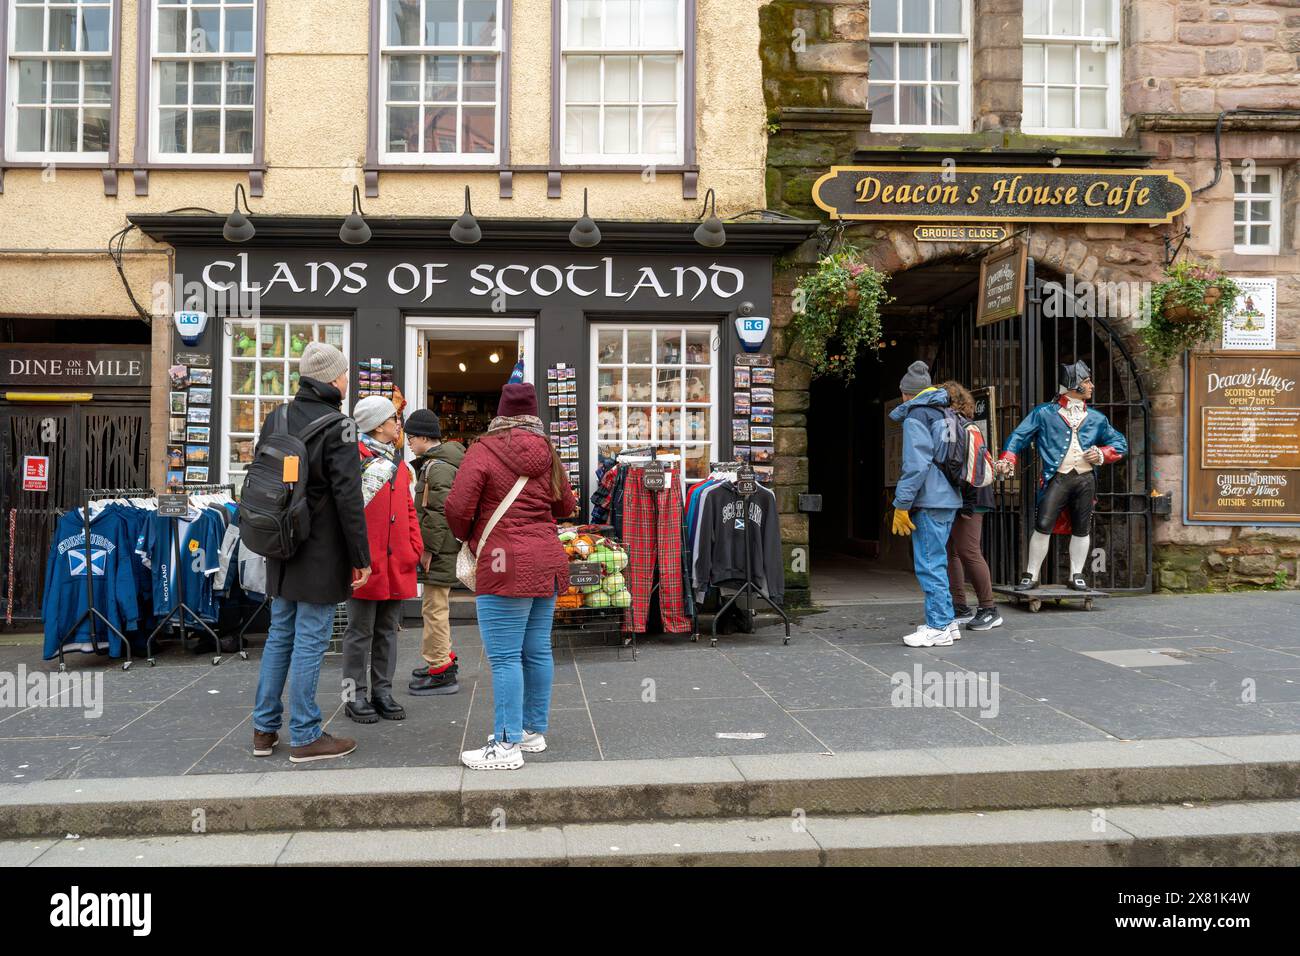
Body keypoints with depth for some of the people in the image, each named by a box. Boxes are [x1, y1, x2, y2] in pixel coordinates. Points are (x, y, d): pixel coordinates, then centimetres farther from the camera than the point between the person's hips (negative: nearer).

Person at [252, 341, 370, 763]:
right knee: (310, 641, -1)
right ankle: (305, 737, 8)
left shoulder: (276, 419, 8)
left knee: (280, 635, 17)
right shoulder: (337, 426, -14)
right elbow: (348, 498, -17)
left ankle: (265, 729, 25)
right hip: (321, 555, -7)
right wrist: (361, 558, -11)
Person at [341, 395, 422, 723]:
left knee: (388, 631, 13)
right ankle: (355, 695, 12)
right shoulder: (355, 457, -7)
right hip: (365, 561, -7)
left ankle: (382, 692, 22)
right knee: (361, 631, 2)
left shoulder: (398, 463, 16)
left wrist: (414, 548, 10)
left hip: (397, 563, 7)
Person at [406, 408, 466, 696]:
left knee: (434, 607, -6)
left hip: (439, 549, -11)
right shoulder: (434, 463, 17)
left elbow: (440, 513, -22)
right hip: (441, 549, 11)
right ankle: (444, 657, 35)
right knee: (437, 605, 21)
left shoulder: (438, 467, -16)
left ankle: (441, 671, 0)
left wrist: (428, 549, -19)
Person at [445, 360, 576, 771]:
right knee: (538, 651, 13)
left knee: (505, 657, -4)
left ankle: (506, 745, 0)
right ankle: (534, 732, 24)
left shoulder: (484, 450, -7)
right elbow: (566, 505, 20)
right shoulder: (546, 452, 10)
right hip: (547, 562, 7)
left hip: (505, 566, -7)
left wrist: (466, 537, 7)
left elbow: (457, 507, -13)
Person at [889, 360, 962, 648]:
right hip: (948, 499, 9)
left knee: (929, 565, -5)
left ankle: (938, 628, -3)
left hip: (929, 503, -9)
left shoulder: (916, 417, -9)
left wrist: (902, 504, -15)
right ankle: (945, 622, 22)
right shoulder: (942, 413, 17)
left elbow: (916, 465, -18)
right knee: (936, 562, 16)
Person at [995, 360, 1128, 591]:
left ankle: (1077, 575, 18)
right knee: (1043, 525, -11)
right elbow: (1019, 436, 2)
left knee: (1081, 529, 6)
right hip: (1057, 478, -3)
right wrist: (1007, 460, -13)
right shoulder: (1045, 413, 5)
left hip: (1086, 479, 4)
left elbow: (1121, 444, 22)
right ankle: (1032, 575, -1)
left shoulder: (1096, 418, 16)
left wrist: (1102, 454, 2)